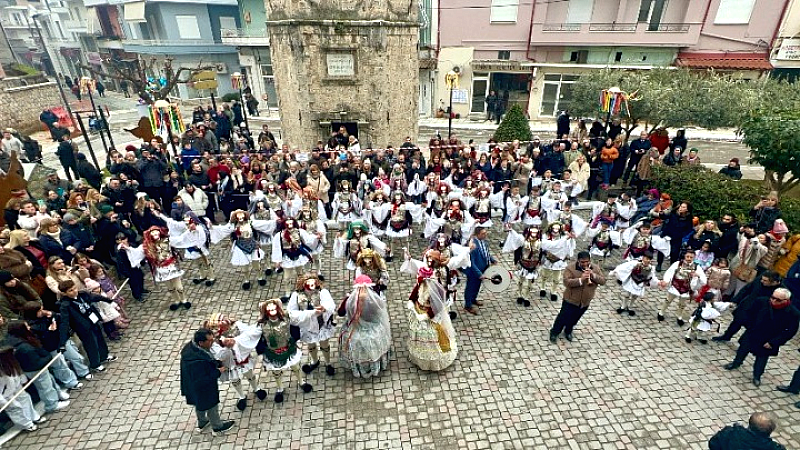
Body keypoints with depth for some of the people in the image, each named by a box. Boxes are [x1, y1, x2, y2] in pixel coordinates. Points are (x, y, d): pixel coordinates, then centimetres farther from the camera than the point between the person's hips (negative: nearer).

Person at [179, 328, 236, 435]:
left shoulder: (190, 347, -16)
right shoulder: (198, 361, -43)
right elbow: (202, 380, -33)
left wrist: (216, 363, -6)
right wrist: (218, 372, -24)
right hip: (203, 390, -8)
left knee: (200, 405, 33)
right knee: (212, 407, 19)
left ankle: (201, 423, 58)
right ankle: (217, 427, 43)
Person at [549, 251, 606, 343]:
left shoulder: (596, 268, -4)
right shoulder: (570, 268, -18)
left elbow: (603, 281, -7)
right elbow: (567, 282, -26)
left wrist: (593, 275, -24)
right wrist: (581, 280, -36)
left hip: (585, 301, 4)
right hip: (571, 300, -4)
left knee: (575, 318, 21)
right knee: (563, 317, 6)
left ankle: (568, 331, 45)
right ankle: (554, 332, 28)